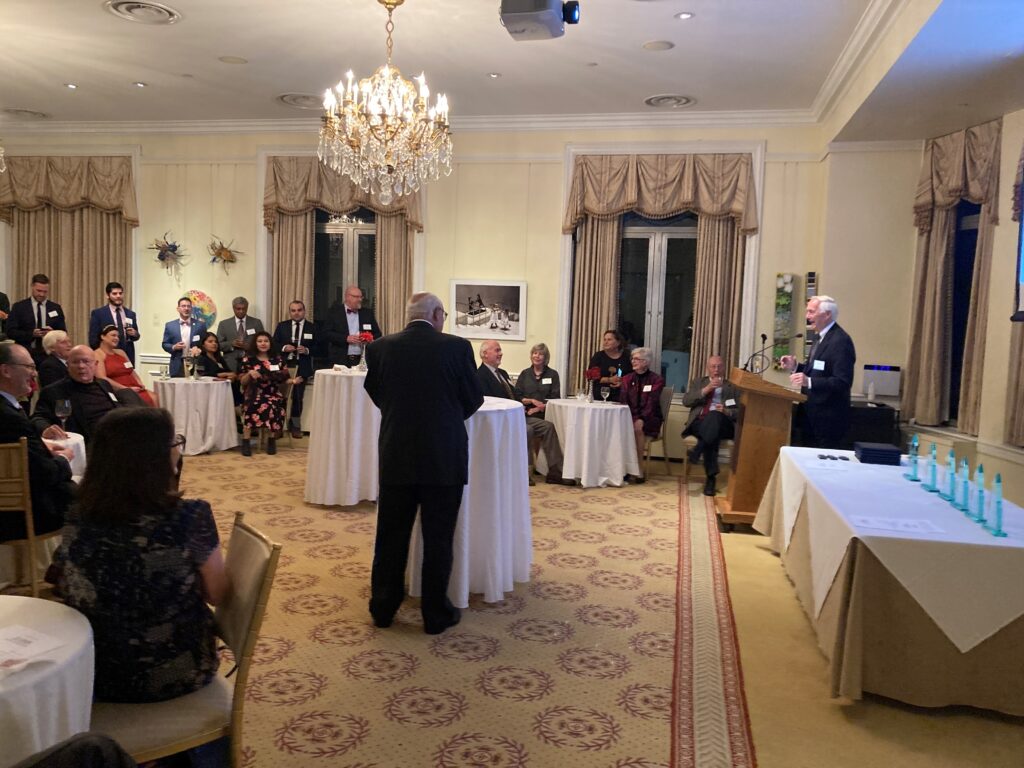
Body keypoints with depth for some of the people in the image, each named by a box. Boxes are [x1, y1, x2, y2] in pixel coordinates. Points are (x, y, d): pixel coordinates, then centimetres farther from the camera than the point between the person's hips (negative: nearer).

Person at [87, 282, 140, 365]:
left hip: (127, 357, 3)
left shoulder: (131, 314, 13)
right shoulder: (98, 313, 1)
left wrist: (134, 334, -8)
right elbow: (93, 338, -1)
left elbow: (136, 336, 15)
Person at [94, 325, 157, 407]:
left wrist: (140, 384, 1)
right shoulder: (97, 355, 1)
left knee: (154, 397, -21)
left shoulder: (121, 352, 23)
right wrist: (126, 389, -15)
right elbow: (102, 379, -11)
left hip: (135, 389, 7)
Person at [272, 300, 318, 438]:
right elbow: (274, 344, 6)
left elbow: (318, 347, 1)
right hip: (284, 365, 1)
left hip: (302, 367, -1)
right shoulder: (281, 326, 7)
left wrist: (307, 350, -17)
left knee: (297, 397, 3)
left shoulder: (312, 327, 4)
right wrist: (284, 347, -13)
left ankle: (295, 426, 14)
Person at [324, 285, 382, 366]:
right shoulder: (334, 311, 5)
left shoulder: (367, 312, 13)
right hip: (340, 360, -2)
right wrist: (346, 338, -14)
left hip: (363, 360, 2)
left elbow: (377, 334, 14)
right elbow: (326, 333, -2)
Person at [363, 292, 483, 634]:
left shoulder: (380, 348, -2)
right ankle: (436, 614, 19)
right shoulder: (457, 347, -9)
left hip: (395, 456, 2)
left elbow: (377, 395, 10)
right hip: (444, 457, -2)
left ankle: (383, 608, 26)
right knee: (438, 539, 9)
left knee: (391, 535, 15)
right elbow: (474, 399, 0)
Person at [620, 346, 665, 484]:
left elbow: (651, 403, -13)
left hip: (649, 419, -3)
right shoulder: (627, 379, 12)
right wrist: (631, 419, -16)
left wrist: (641, 420, -28)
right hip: (630, 417, 3)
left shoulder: (656, 379, -1)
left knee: (637, 428, -34)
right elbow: (622, 401, 2)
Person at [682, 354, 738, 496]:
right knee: (712, 438, -35)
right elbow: (686, 401, 6)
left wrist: (726, 412, -12)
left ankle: (698, 449, -46)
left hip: (722, 424, -1)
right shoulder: (698, 382, 23)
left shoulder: (733, 387, 19)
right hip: (699, 422, 1)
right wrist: (705, 390, -5)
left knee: (714, 415, -38)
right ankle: (710, 477, -36)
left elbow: (740, 411, 9)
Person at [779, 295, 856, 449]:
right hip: (812, 414, 10)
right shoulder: (822, 337, 12)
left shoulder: (841, 341, -19)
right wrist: (795, 366, 1)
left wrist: (809, 382, -35)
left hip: (828, 418, -10)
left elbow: (843, 382, -25)